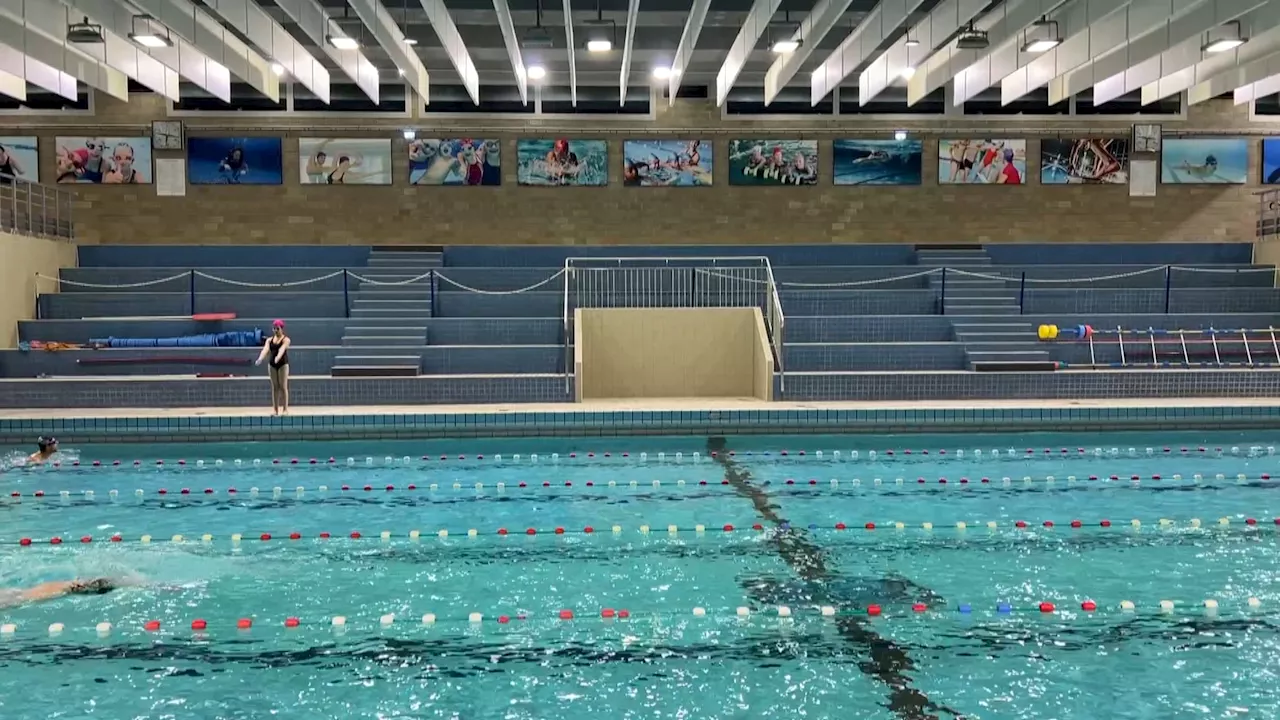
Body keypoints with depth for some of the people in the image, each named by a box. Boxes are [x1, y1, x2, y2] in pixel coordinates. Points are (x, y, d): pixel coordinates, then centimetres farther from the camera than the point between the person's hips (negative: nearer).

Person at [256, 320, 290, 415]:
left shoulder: (285, 339, -4)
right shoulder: (269, 340, 8)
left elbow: (282, 349, -24)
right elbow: (265, 349, -10)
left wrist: (278, 357, -45)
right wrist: (260, 358, -31)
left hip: (283, 363, -4)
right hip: (272, 364, 4)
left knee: (283, 386, -4)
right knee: (274, 387, 6)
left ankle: (285, 408, -2)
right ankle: (275, 409, 8)